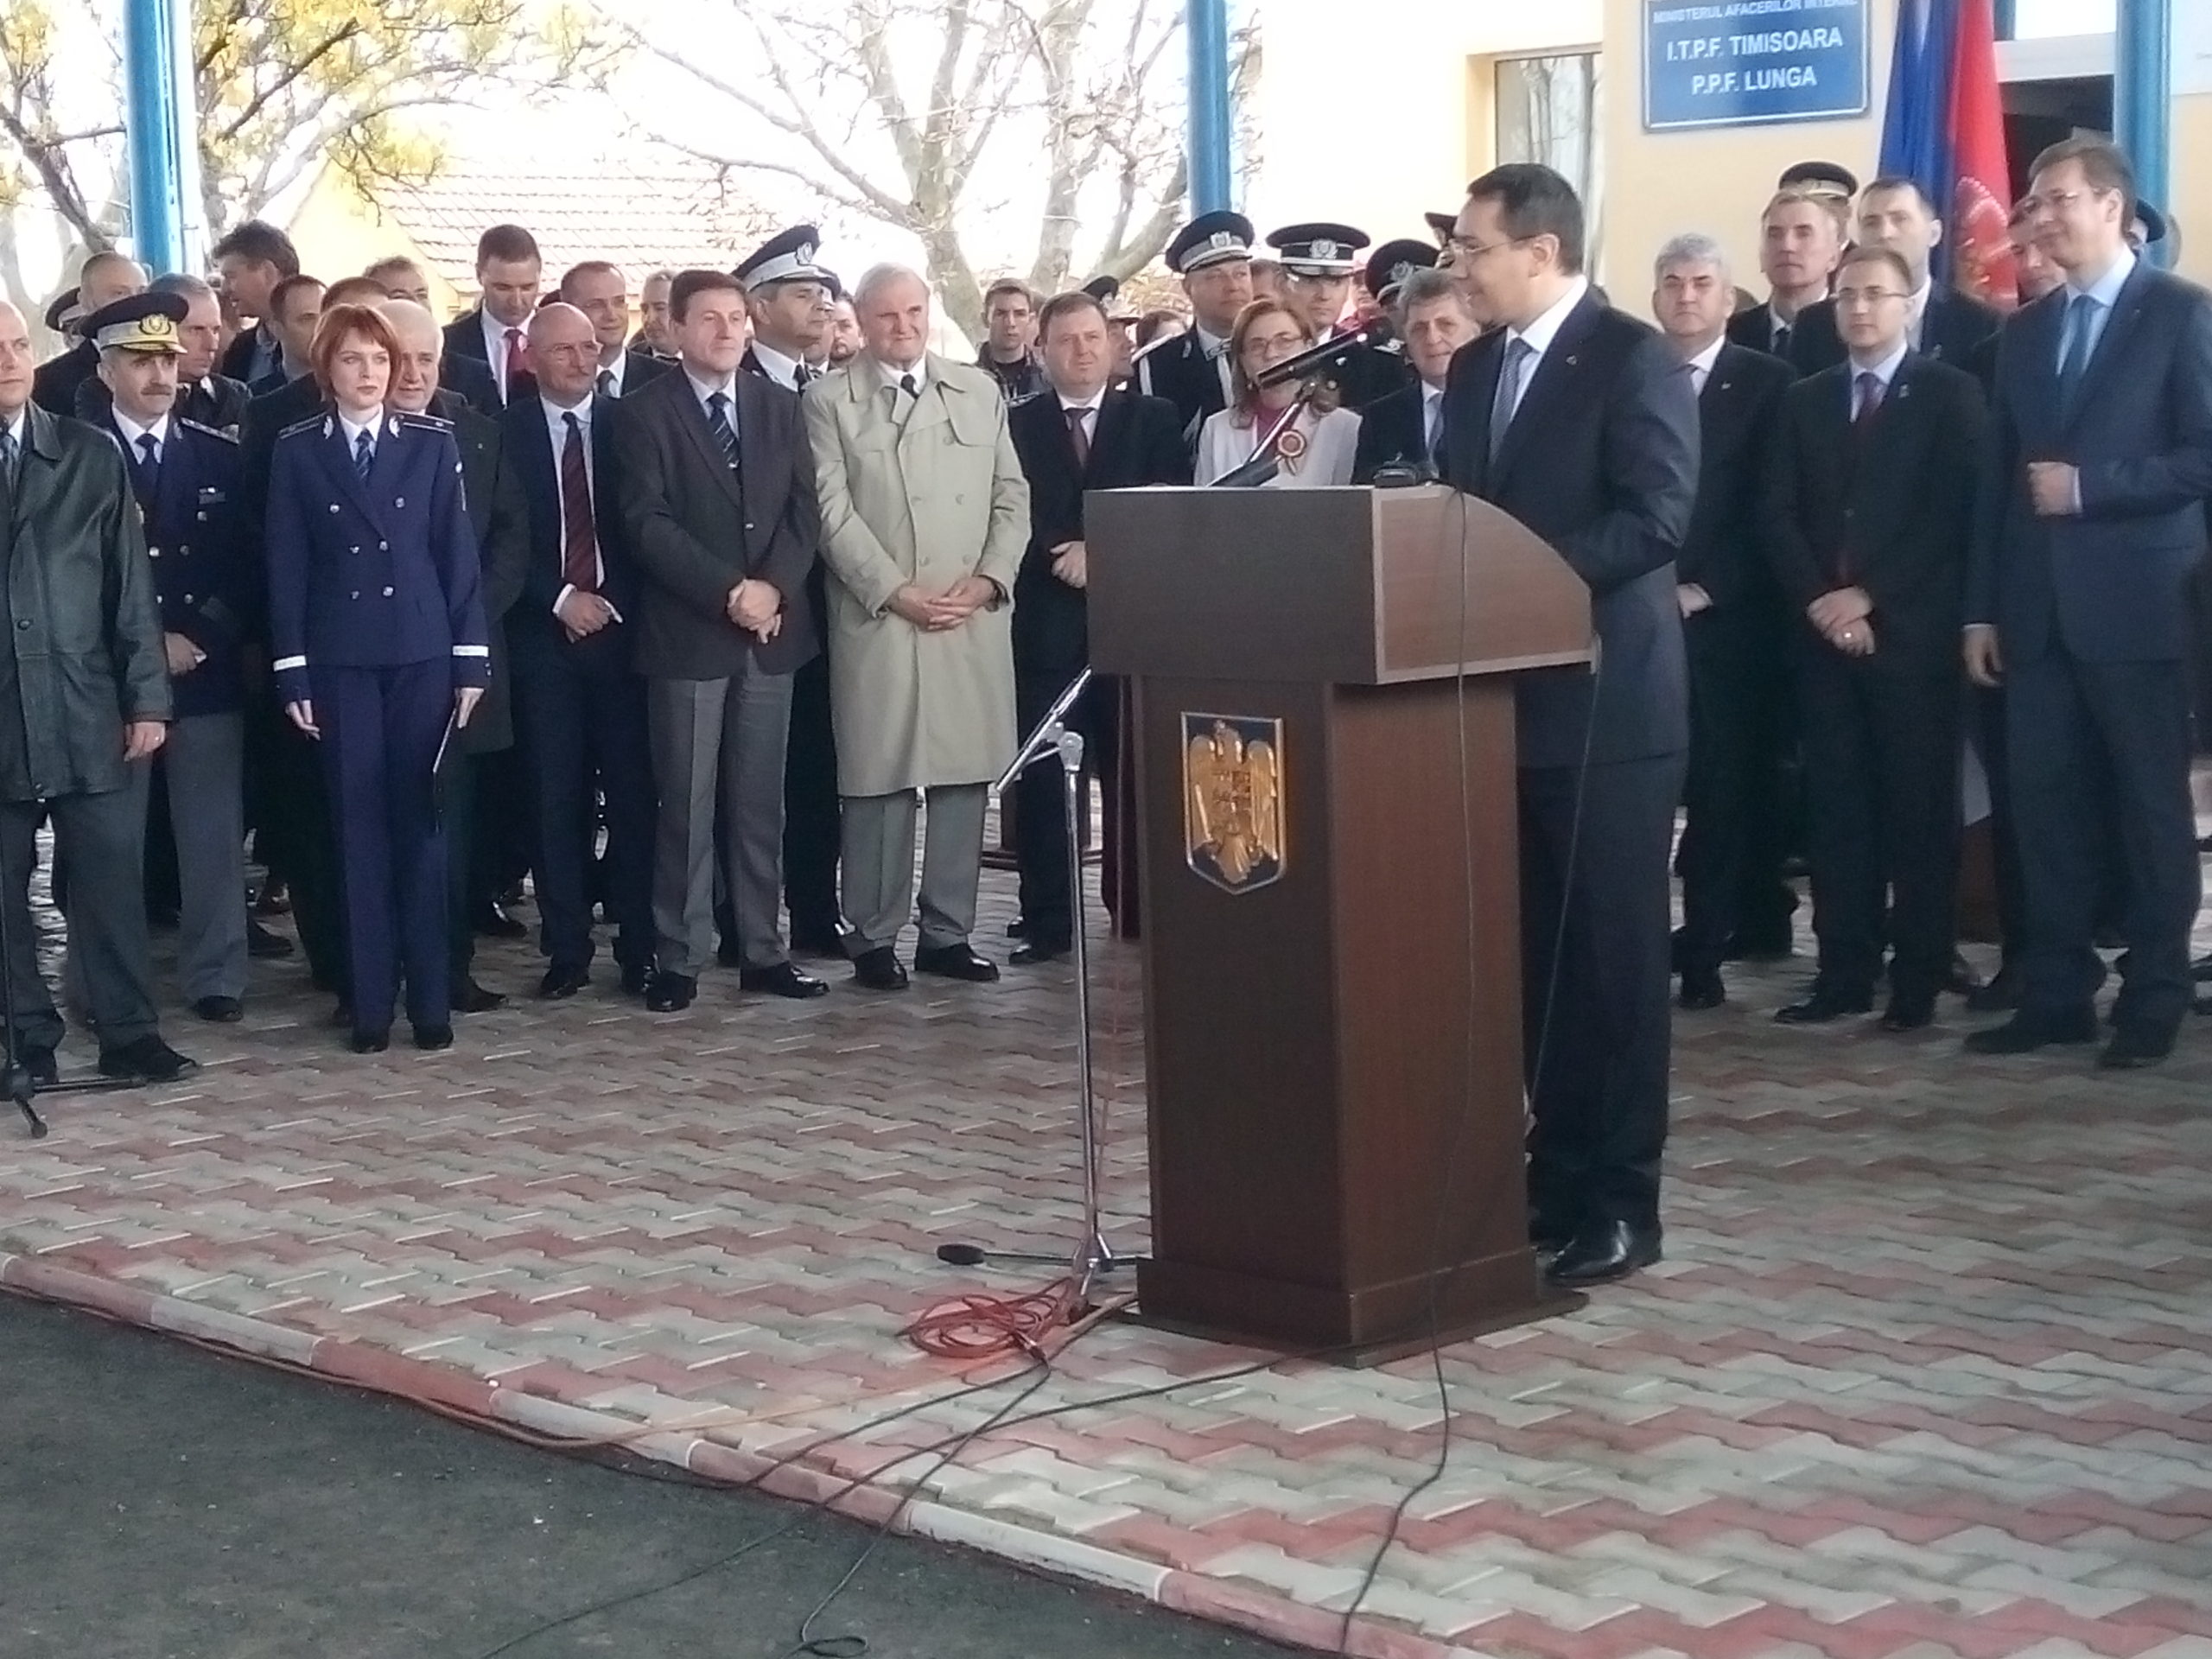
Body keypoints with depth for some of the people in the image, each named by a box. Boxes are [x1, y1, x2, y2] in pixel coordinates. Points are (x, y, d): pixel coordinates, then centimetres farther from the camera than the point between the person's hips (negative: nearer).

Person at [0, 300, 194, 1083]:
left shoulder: (92, 455, 7)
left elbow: (130, 583, 6)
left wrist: (147, 696, 1)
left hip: (89, 711, 1)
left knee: (112, 880, 3)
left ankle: (128, 1034, 13)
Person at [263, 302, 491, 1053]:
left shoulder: (433, 441, 3)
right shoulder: (296, 450, 2)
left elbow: (458, 552, 3)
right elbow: (287, 566, 2)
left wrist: (471, 655, -1)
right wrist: (293, 670, -3)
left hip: (422, 653, 0)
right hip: (339, 659, 0)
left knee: (420, 820, 2)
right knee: (359, 824, 2)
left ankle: (430, 998, 8)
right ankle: (370, 1003, 7)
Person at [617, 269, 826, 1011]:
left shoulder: (779, 406, 12)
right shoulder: (645, 411, -2)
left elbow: (804, 509, 6)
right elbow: (648, 523, -11)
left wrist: (773, 587, -10)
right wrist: (728, 591, -17)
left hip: (772, 629, 4)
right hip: (687, 632, -4)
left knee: (760, 802, 8)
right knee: (687, 804, -1)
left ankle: (762, 950, 14)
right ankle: (679, 958, 4)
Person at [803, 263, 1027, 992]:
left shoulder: (979, 391, 14)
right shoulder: (829, 402, 3)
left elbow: (1011, 498, 11)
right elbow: (834, 513, -4)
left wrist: (988, 580, -4)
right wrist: (899, 593, -12)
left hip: (974, 623, 3)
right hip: (878, 622, -3)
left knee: (965, 777, 3)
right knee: (880, 781, -2)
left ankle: (948, 932, 11)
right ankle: (874, 939, 5)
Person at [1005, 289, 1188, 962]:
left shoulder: (1155, 420, 11)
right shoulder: (1016, 425, 9)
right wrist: (1066, 556, -12)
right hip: (1046, 621, -1)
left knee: (1133, 768, 3)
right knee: (1042, 775, -3)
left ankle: (1137, 906, 13)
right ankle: (1047, 920, 1)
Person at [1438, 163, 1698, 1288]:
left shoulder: (1633, 360, -9)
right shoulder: (1474, 370, 14)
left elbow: (1654, 518, -17)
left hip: (1605, 699, -7)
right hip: (1508, 696, 7)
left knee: (1612, 951, -2)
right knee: (1535, 950, 11)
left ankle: (1617, 1203, 4)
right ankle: (1554, 1173, 20)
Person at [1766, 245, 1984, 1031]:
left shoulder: (1950, 392, 1)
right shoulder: (1805, 400, 15)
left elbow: (1954, 513, -7)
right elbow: (1780, 514, 9)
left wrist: (1872, 597, -11)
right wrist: (1819, 599, -7)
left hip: (1914, 633, -4)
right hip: (1826, 633, 4)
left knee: (1919, 808, -1)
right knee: (1837, 808, 3)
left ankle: (1918, 978, 4)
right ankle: (1844, 972, 7)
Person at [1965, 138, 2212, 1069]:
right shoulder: (2025, 330, 15)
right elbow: (1999, 475, 13)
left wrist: (2089, 486, -15)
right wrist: (1982, 607, 8)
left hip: (2134, 605, -5)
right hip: (2038, 609, 5)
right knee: (2044, 806, 5)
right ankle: (2055, 994, 12)